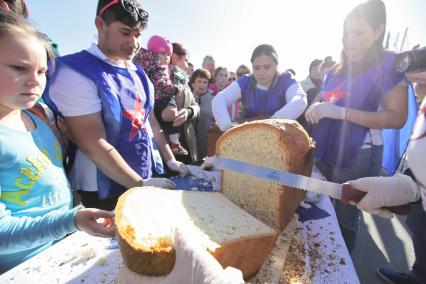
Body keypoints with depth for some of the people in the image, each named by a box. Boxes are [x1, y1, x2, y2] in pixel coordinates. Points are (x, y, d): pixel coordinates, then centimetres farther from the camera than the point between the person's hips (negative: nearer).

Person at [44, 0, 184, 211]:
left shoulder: (137, 73, 6)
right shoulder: (75, 73, -15)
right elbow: (93, 145, -21)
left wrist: (170, 160, 7)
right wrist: (140, 184, -18)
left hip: (150, 177, 7)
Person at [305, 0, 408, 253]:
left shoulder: (389, 64, -5)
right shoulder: (337, 70, 13)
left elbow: (397, 118, -13)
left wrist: (341, 112, -23)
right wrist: (316, 110, 3)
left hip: (358, 156, -6)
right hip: (325, 150, 6)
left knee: (345, 217, 7)